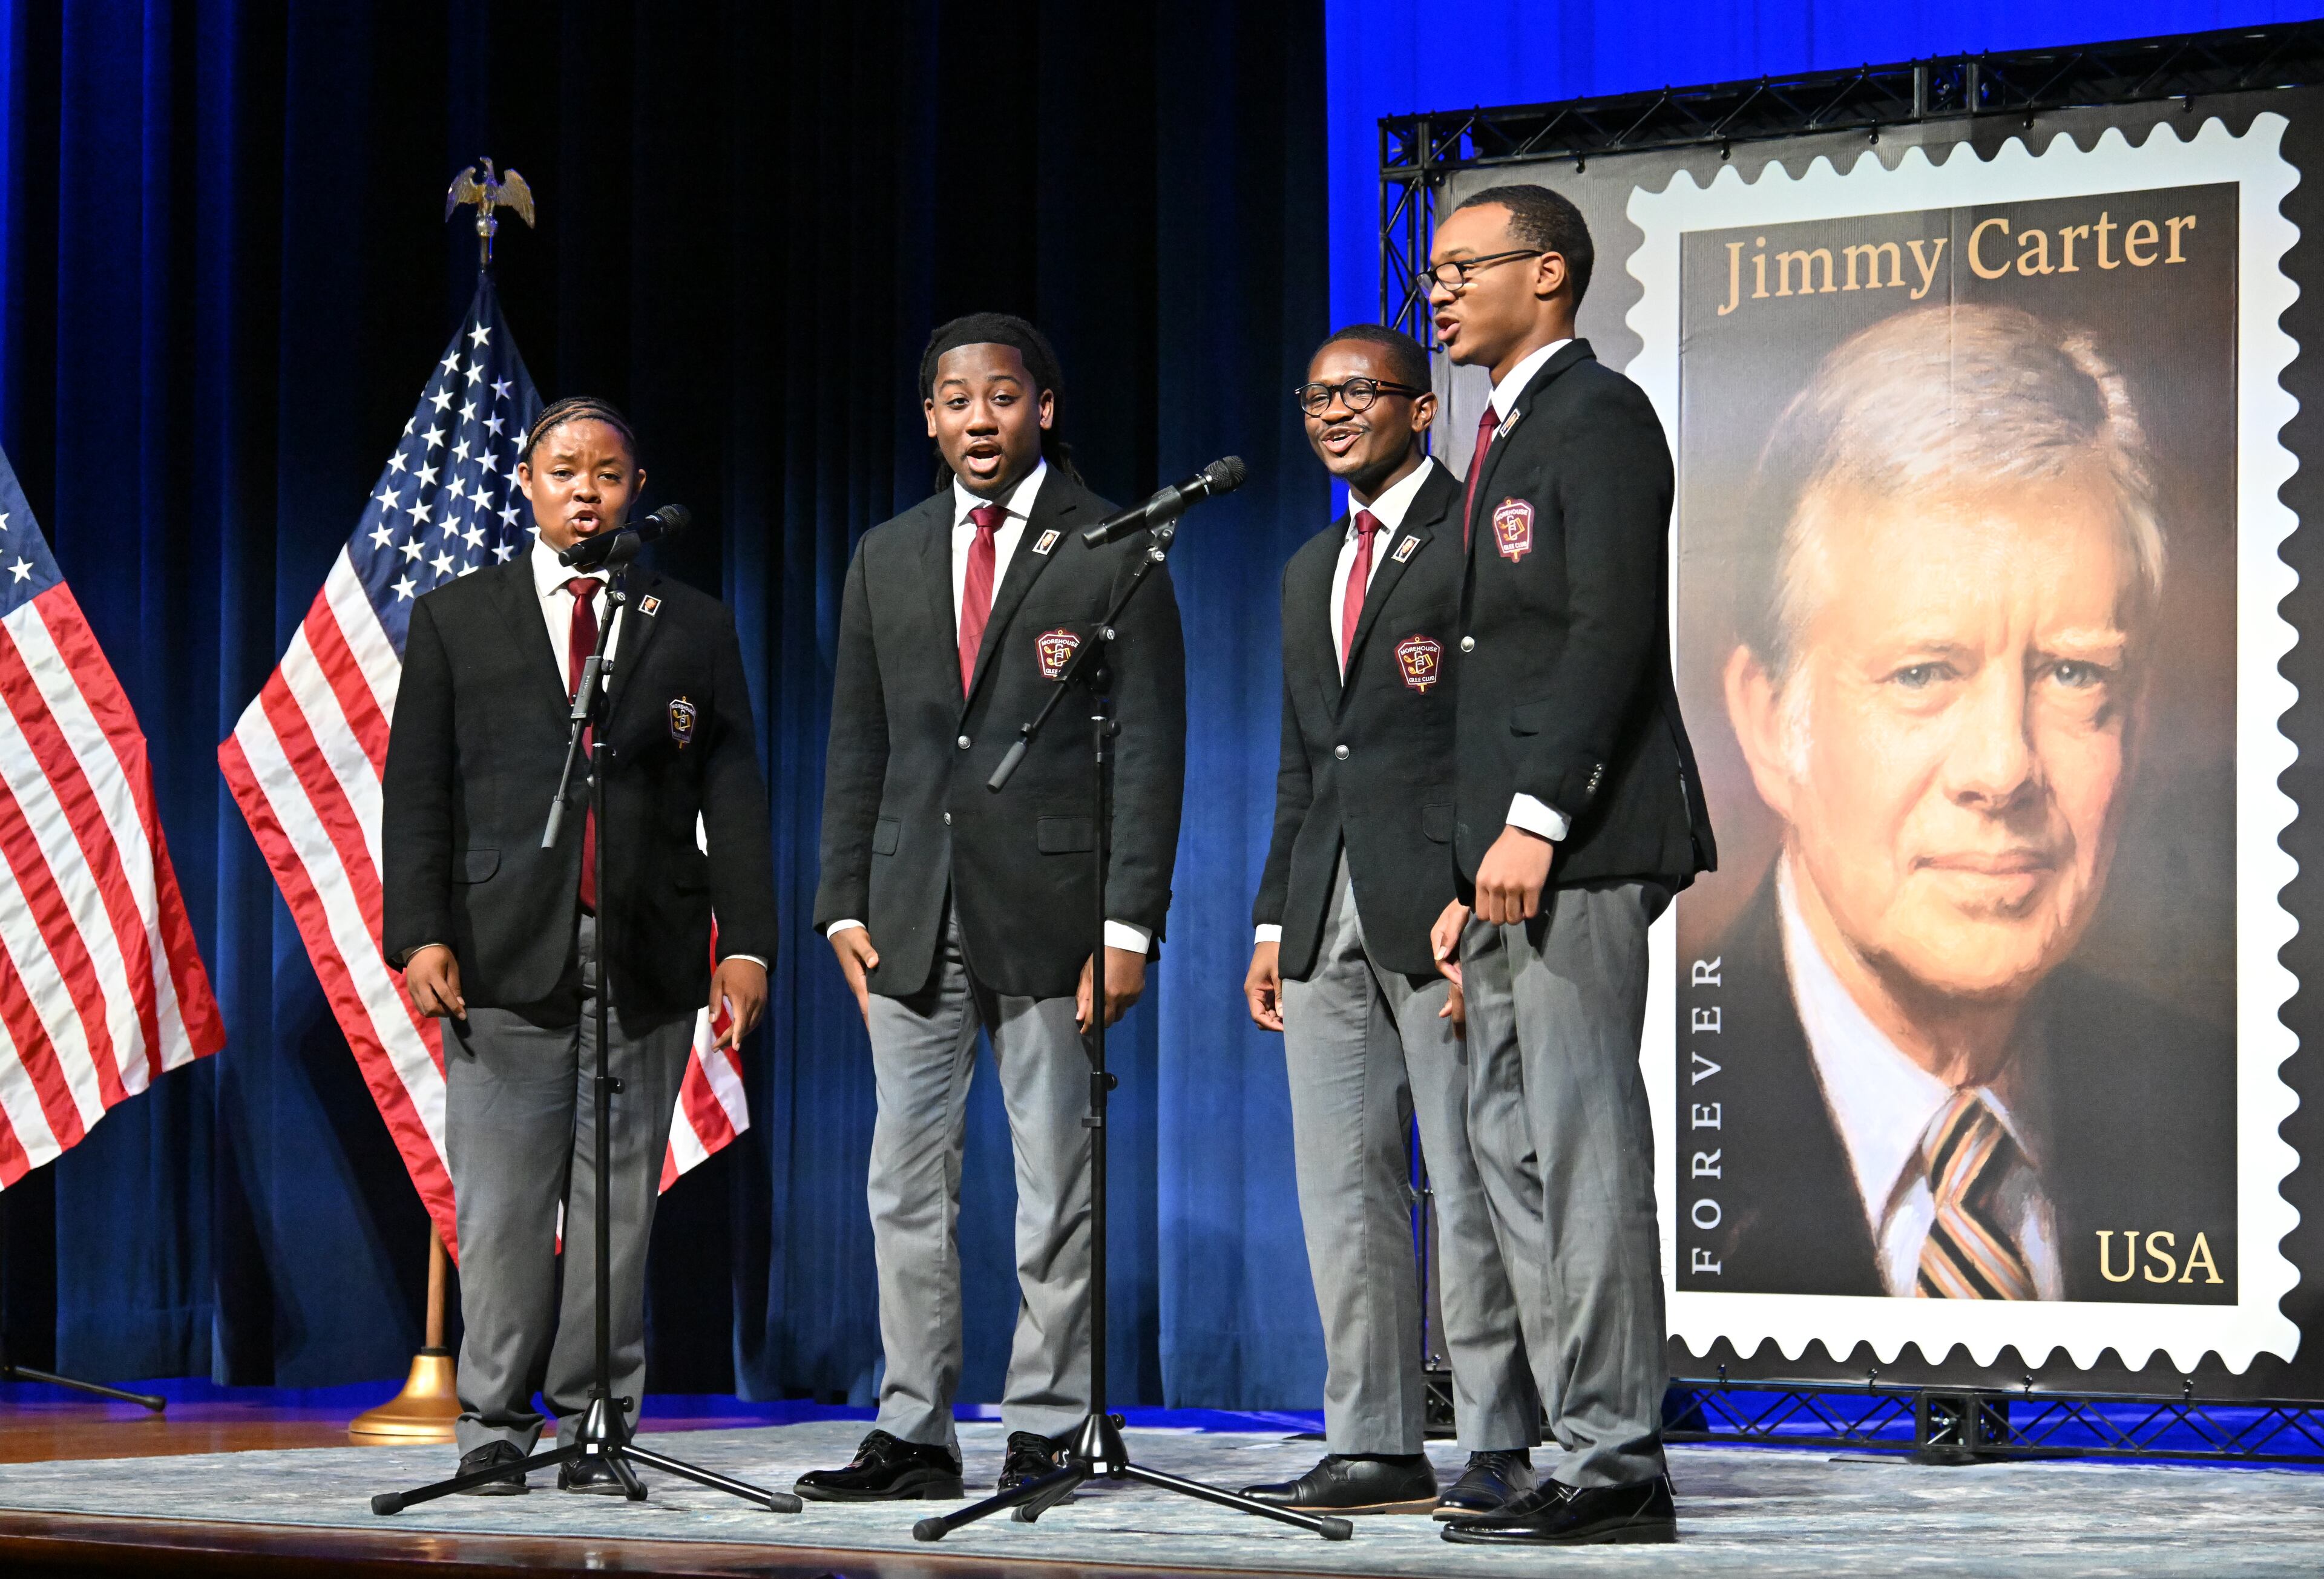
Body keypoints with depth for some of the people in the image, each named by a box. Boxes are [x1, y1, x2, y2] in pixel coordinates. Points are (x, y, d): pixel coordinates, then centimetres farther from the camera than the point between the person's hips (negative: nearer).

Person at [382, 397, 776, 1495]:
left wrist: (746, 941, 0)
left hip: (647, 957, 1)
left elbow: (734, 796, 9)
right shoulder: (454, 620, 11)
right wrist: (420, 933, -5)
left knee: (619, 1201, 1)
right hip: (508, 952, -1)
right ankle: (496, 1422, 6)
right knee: (503, 1204, -3)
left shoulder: (694, 629, 13)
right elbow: (417, 790, 6)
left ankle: (595, 1424, 7)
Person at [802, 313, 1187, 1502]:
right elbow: (856, 744, 15)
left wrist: (1129, 922, -10)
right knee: (905, 1184, 4)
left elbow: (1148, 750, -3)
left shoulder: (1113, 553, 0)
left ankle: (1044, 1433, 8)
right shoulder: (888, 557, 14)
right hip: (912, 912, 4)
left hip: (1049, 910, -4)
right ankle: (913, 1435, 10)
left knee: (1056, 1184, 0)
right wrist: (844, 902, 6)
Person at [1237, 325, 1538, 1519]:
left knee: (1469, 1185, -6)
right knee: (1342, 1191, 6)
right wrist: (1272, 922, 16)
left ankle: (1501, 1449, 0)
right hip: (1328, 914, 8)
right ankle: (1374, 1448, 11)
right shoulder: (1309, 572, 22)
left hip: (1443, 905, -8)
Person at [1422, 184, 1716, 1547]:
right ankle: (1598, 1451, 13)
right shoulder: (1507, 436, 23)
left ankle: (1616, 1465, -7)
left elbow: (1611, 629, -17)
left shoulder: (1599, 416, -6)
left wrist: (1534, 822, -22)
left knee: (1585, 1143, -10)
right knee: (1519, 1148, 9)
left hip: (1580, 843, -10)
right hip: (1515, 843, 10)